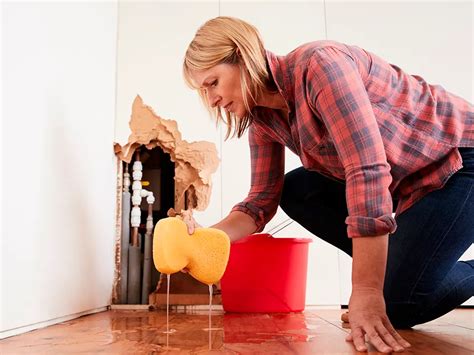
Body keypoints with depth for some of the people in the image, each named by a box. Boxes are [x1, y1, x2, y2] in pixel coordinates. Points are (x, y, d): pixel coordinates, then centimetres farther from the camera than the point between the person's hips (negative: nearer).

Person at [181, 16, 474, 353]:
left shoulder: (319, 64, -27)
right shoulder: (262, 118, -3)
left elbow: (369, 174, -34)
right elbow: (261, 201, -1)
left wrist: (366, 292, -33)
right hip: (400, 179, 8)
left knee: (396, 303, -16)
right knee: (295, 192, -3)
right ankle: (390, 265, 5)